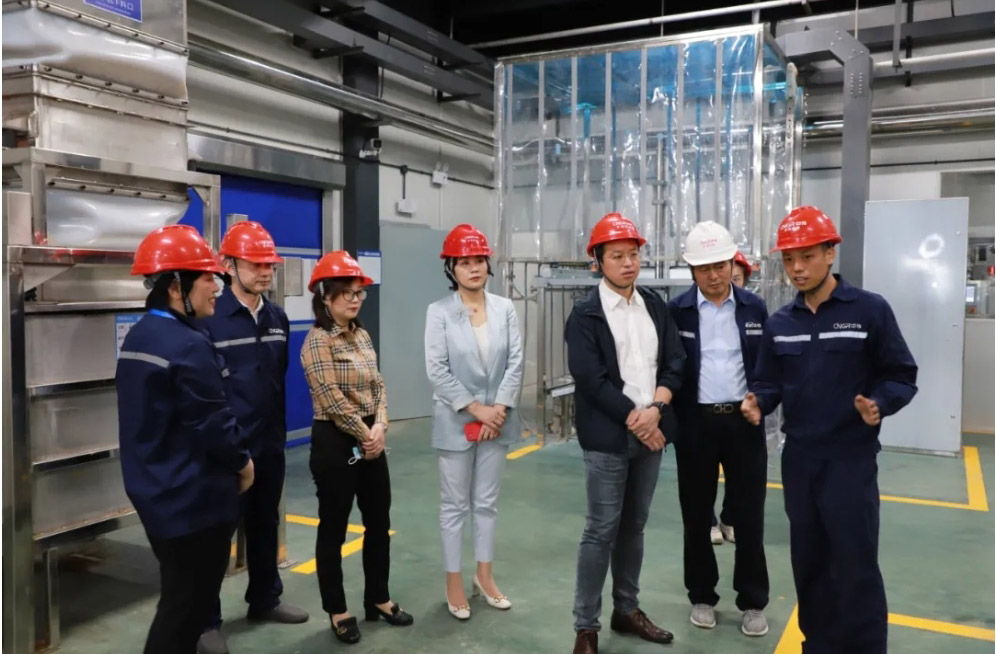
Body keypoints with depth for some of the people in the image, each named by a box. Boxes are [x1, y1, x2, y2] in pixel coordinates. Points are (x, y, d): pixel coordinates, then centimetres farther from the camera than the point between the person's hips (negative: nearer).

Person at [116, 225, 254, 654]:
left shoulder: (139, 336, 8)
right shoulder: (187, 346, -23)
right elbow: (213, 423, -22)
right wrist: (242, 461, -3)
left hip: (155, 491, 10)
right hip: (193, 498, -10)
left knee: (178, 595, 23)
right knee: (189, 603, 4)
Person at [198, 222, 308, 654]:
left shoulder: (277, 318, 7)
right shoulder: (210, 318, -13)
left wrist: (280, 430, 15)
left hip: (270, 445, 6)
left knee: (265, 524, 18)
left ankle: (265, 599, 36)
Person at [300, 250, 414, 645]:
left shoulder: (361, 335, 10)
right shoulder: (318, 340, -13)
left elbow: (378, 386, 10)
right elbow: (333, 400, -18)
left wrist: (380, 427, -6)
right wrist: (365, 434, -11)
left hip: (371, 441, 8)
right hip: (335, 442, -7)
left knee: (379, 523, 15)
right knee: (333, 528, 6)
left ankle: (378, 599, 31)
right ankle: (337, 611, 21)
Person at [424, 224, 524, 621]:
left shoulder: (505, 309, 1)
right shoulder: (439, 312, -7)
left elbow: (515, 362, -2)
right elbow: (437, 370, -12)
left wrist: (499, 409, -12)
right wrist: (476, 409, -14)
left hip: (497, 420, 3)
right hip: (457, 421, -3)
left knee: (487, 502, 15)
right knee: (454, 505, 8)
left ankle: (484, 575, 30)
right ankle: (453, 582, 22)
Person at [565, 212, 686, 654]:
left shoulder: (655, 306, 9)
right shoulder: (586, 314, -6)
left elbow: (674, 364, 4)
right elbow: (590, 379, -14)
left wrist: (654, 410, -11)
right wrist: (633, 418, -14)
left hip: (651, 431, 5)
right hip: (608, 436, -5)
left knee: (634, 525, 15)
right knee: (602, 530, 0)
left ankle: (627, 610, 30)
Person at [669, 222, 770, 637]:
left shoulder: (754, 308, 3)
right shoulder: (676, 311, -2)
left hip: (744, 421, 1)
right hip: (696, 424, -1)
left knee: (749, 514, 7)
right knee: (696, 515, 10)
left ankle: (752, 601, 22)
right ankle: (702, 596, 26)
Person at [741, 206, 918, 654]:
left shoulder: (870, 310, -6)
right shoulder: (779, 324, 7)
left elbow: (901, 376, -4)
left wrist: (879, 404, -23)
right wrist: (757, 402, -11)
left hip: (851, 457, -4)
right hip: (798, 457, 5)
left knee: (855, 566, -2)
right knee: (808, 562, 14)